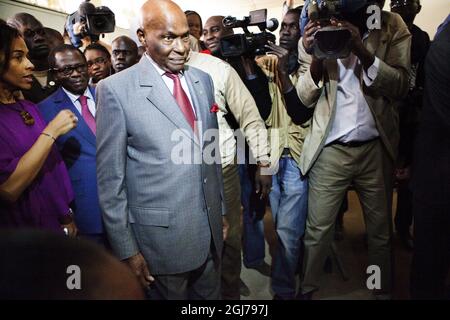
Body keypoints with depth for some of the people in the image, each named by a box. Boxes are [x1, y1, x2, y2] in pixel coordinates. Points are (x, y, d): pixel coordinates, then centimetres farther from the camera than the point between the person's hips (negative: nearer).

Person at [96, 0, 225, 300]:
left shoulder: (203, 80, 4)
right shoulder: (116, 90, -12)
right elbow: (110, 178, -9)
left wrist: (221, 211, 14)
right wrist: (127, 250, -8)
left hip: (211, 227, 5)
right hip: (161, 235, -4)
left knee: (211, 294, 21)